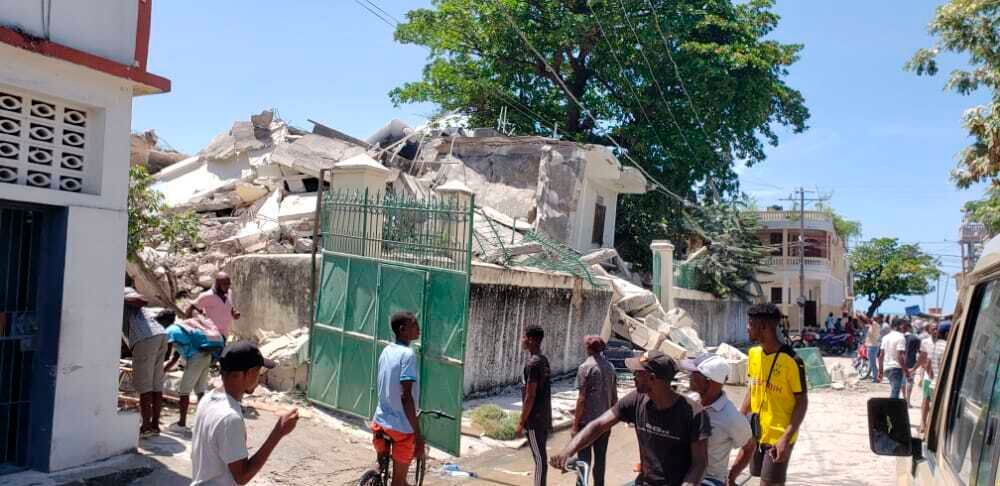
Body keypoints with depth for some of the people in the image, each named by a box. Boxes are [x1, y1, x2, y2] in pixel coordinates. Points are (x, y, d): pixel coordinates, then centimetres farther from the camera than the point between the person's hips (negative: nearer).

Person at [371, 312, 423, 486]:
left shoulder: (386, 351, 7)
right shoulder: (408, 354, -19)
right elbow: (406, 396, -25)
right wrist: (418, 435, -24)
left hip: (380, 421, 7)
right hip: (402, 426, -7)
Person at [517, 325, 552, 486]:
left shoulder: (532, 363, -19)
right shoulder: (544, 360, 10)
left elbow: (530, 396, -20)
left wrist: (521, 422, -14)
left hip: (535, 419, -9)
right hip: (544, 416, 9)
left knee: (539, 457, -2)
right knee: (541, 456, 15)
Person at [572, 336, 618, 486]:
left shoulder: (586, 367, -11)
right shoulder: (610, 367, 6)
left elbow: (581, 399, -14)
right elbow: (614, 398, 11)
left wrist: (575, 425, -8)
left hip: (587, 421, -5)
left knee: (584, 458, 2)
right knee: (600, 459, 14)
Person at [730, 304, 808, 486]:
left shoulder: (791, 361, -18)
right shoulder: (754, 353, 3)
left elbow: (802, 402, -15)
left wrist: (786, 438, -22)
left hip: (779, 436, -7)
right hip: (756, 431, 7)